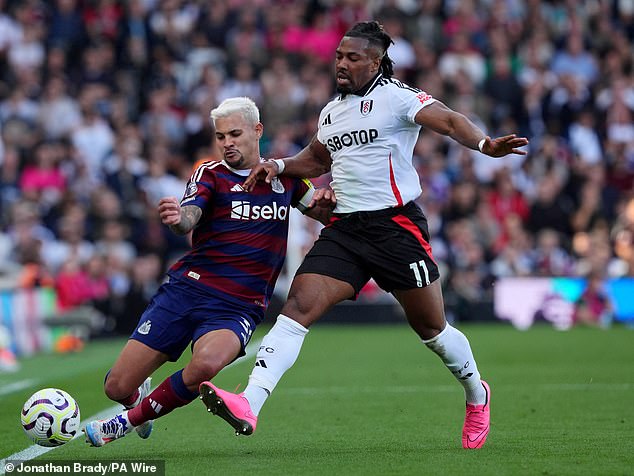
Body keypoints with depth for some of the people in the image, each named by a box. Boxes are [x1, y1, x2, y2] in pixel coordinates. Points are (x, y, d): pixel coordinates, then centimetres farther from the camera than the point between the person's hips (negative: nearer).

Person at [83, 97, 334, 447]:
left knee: (206, 365, -35)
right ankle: (140, 395, 35)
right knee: (117, 387, -5)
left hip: (238, 307, 0)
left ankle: (132, 418, -8)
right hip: (187, 288, 0)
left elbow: (323, 212, 27)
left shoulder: (283, 175, 12)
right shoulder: (211, 174, 2)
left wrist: (328, 203, 1)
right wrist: (177, 218, -44)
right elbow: (188, 218, -18)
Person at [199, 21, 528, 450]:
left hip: (396, 225, -6)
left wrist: (485, 144, -37)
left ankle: (477, 394, 35)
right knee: (298, 307, -13)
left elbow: (448, 120, -18)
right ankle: (249, 406, -24)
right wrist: (278, 167, 16)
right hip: (344, 229, 6)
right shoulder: (331, 112, 16)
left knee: (431, 328, 6)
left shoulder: (395, 97, -6)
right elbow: (317, 159, 34)